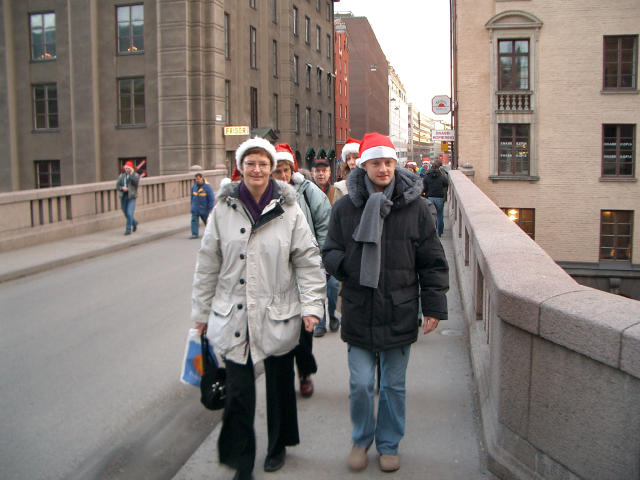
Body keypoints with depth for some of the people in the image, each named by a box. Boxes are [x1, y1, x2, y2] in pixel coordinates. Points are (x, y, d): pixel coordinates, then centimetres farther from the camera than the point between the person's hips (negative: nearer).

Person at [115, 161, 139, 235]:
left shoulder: (135, 175, 1)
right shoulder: (121, 176, 10)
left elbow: (136, 182, -20)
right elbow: (117, 186, 5)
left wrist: (131, 174, -16)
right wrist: (122, 188, -15)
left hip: (131, 197, -4)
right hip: (123, 197, 4)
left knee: (129, 214, -14)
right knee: (126, 214, 13)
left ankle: (128, 229, -8)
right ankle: (134, 223, 38)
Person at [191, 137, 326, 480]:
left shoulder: (288, 210, -4)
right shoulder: (224, 209, 0)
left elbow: (308, 261, -1)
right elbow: (207, 264, 5)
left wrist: (311, 305, -9)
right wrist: (201, 311, 8)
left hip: (278, 316, 0)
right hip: (233, 317, 0)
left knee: (279, 385, 16)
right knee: (238, 392, 0)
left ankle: (278, 446, 39)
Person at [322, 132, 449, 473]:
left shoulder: (415, 206, -1)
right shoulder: (345, 207, -1)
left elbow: (432, 261, 3)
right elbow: (330, 253, 5)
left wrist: (434, 306, 0)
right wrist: (349, 266, -17)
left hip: (400, 313, 0)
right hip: (358, 312, 0)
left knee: (394, 385, 13)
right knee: (360, 384, 4)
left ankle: (389, 444, 34)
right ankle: (361, 440, 31)